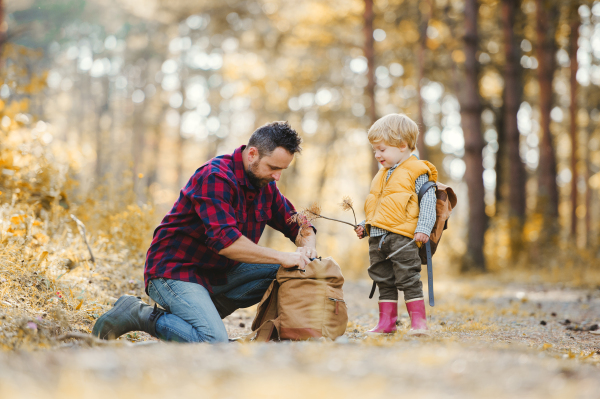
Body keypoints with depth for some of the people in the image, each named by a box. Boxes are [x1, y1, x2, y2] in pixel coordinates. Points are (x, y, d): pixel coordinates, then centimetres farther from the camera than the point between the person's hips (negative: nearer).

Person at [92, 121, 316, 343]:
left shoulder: (264, 184, 6)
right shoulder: (216, 177, -20)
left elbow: (297, 224, 15)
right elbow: (223, 239, -31)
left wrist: (308, 247, -10)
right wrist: (281, 257, -29)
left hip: (218, 273, 9)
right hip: (175, 270, -9)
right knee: (214, 342, -28)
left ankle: (208, 311, 0)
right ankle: (140, 315, -8)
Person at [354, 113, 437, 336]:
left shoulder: (417, 172, -5)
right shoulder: (383, 174, 20)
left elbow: (428, 202, -10)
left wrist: (423, 228, -18)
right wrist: (365, 225, 19)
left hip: (402, 236, -8)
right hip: (377, 238, 8)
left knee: (408, 280, -6)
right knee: (384, 282, 11)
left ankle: (418, 321, 1)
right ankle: (386, 322, 17)